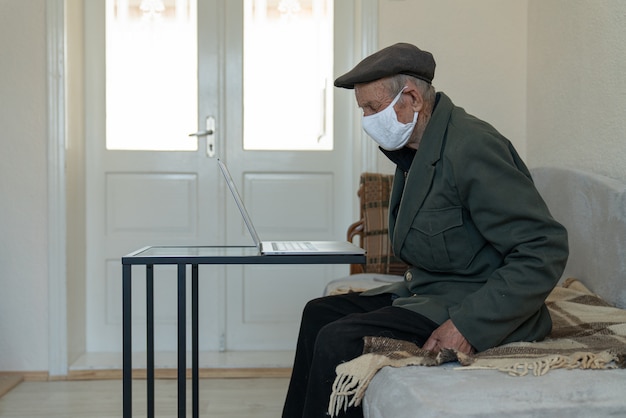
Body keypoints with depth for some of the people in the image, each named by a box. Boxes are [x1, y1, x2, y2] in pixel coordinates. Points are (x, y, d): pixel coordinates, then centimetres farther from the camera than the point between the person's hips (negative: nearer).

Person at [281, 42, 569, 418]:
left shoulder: (470, 146, -21)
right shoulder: (414, 150, 9)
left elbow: (545, 250, -25)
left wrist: (469, 326, -28)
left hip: (481, 306, -10)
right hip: (428, 291, 10)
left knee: (339, 341, -22)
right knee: (319, 313, 12)